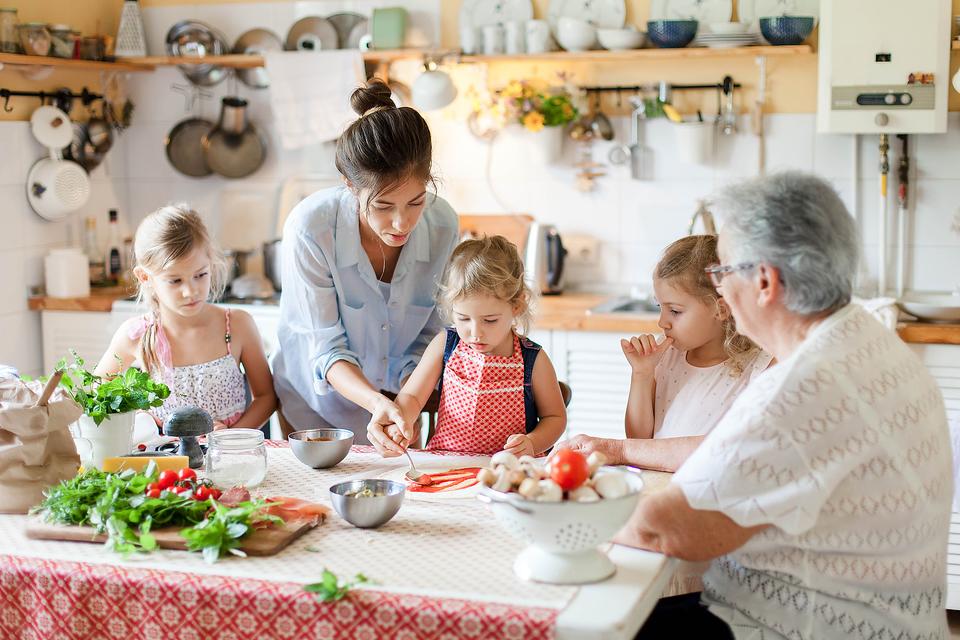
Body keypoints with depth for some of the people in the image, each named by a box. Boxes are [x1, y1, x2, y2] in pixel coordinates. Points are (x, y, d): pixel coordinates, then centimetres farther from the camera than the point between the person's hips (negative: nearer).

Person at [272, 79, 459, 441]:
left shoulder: (442, 226, -20)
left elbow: (430, 334, -8)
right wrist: (375, 402, -39)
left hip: (397, 401, 3)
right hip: (315, 404, -2)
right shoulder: (309, 229, -29)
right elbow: (325, 348, -23)